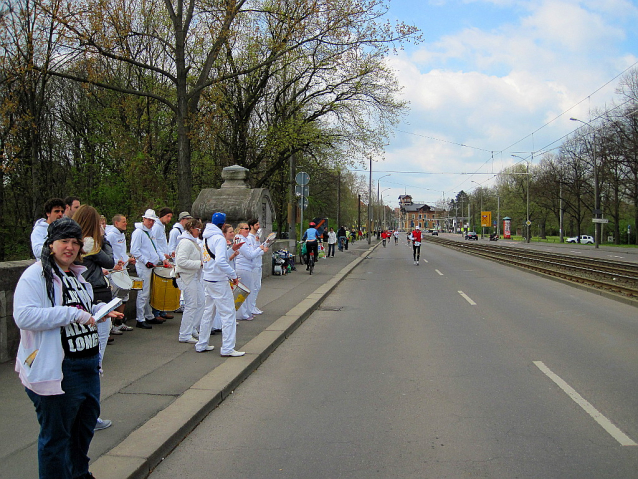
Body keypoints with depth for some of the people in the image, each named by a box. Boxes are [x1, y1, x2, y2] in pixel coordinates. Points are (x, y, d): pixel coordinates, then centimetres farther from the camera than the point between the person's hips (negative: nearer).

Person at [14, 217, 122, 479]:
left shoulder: (78, 275, 14)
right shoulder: (35, 276, -14)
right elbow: (24, 316, -27)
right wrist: (73, 314, -27)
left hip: (88, 364, 9)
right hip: (57, 369, -9)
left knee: (87, 420, 24)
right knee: (56, 433, 4)